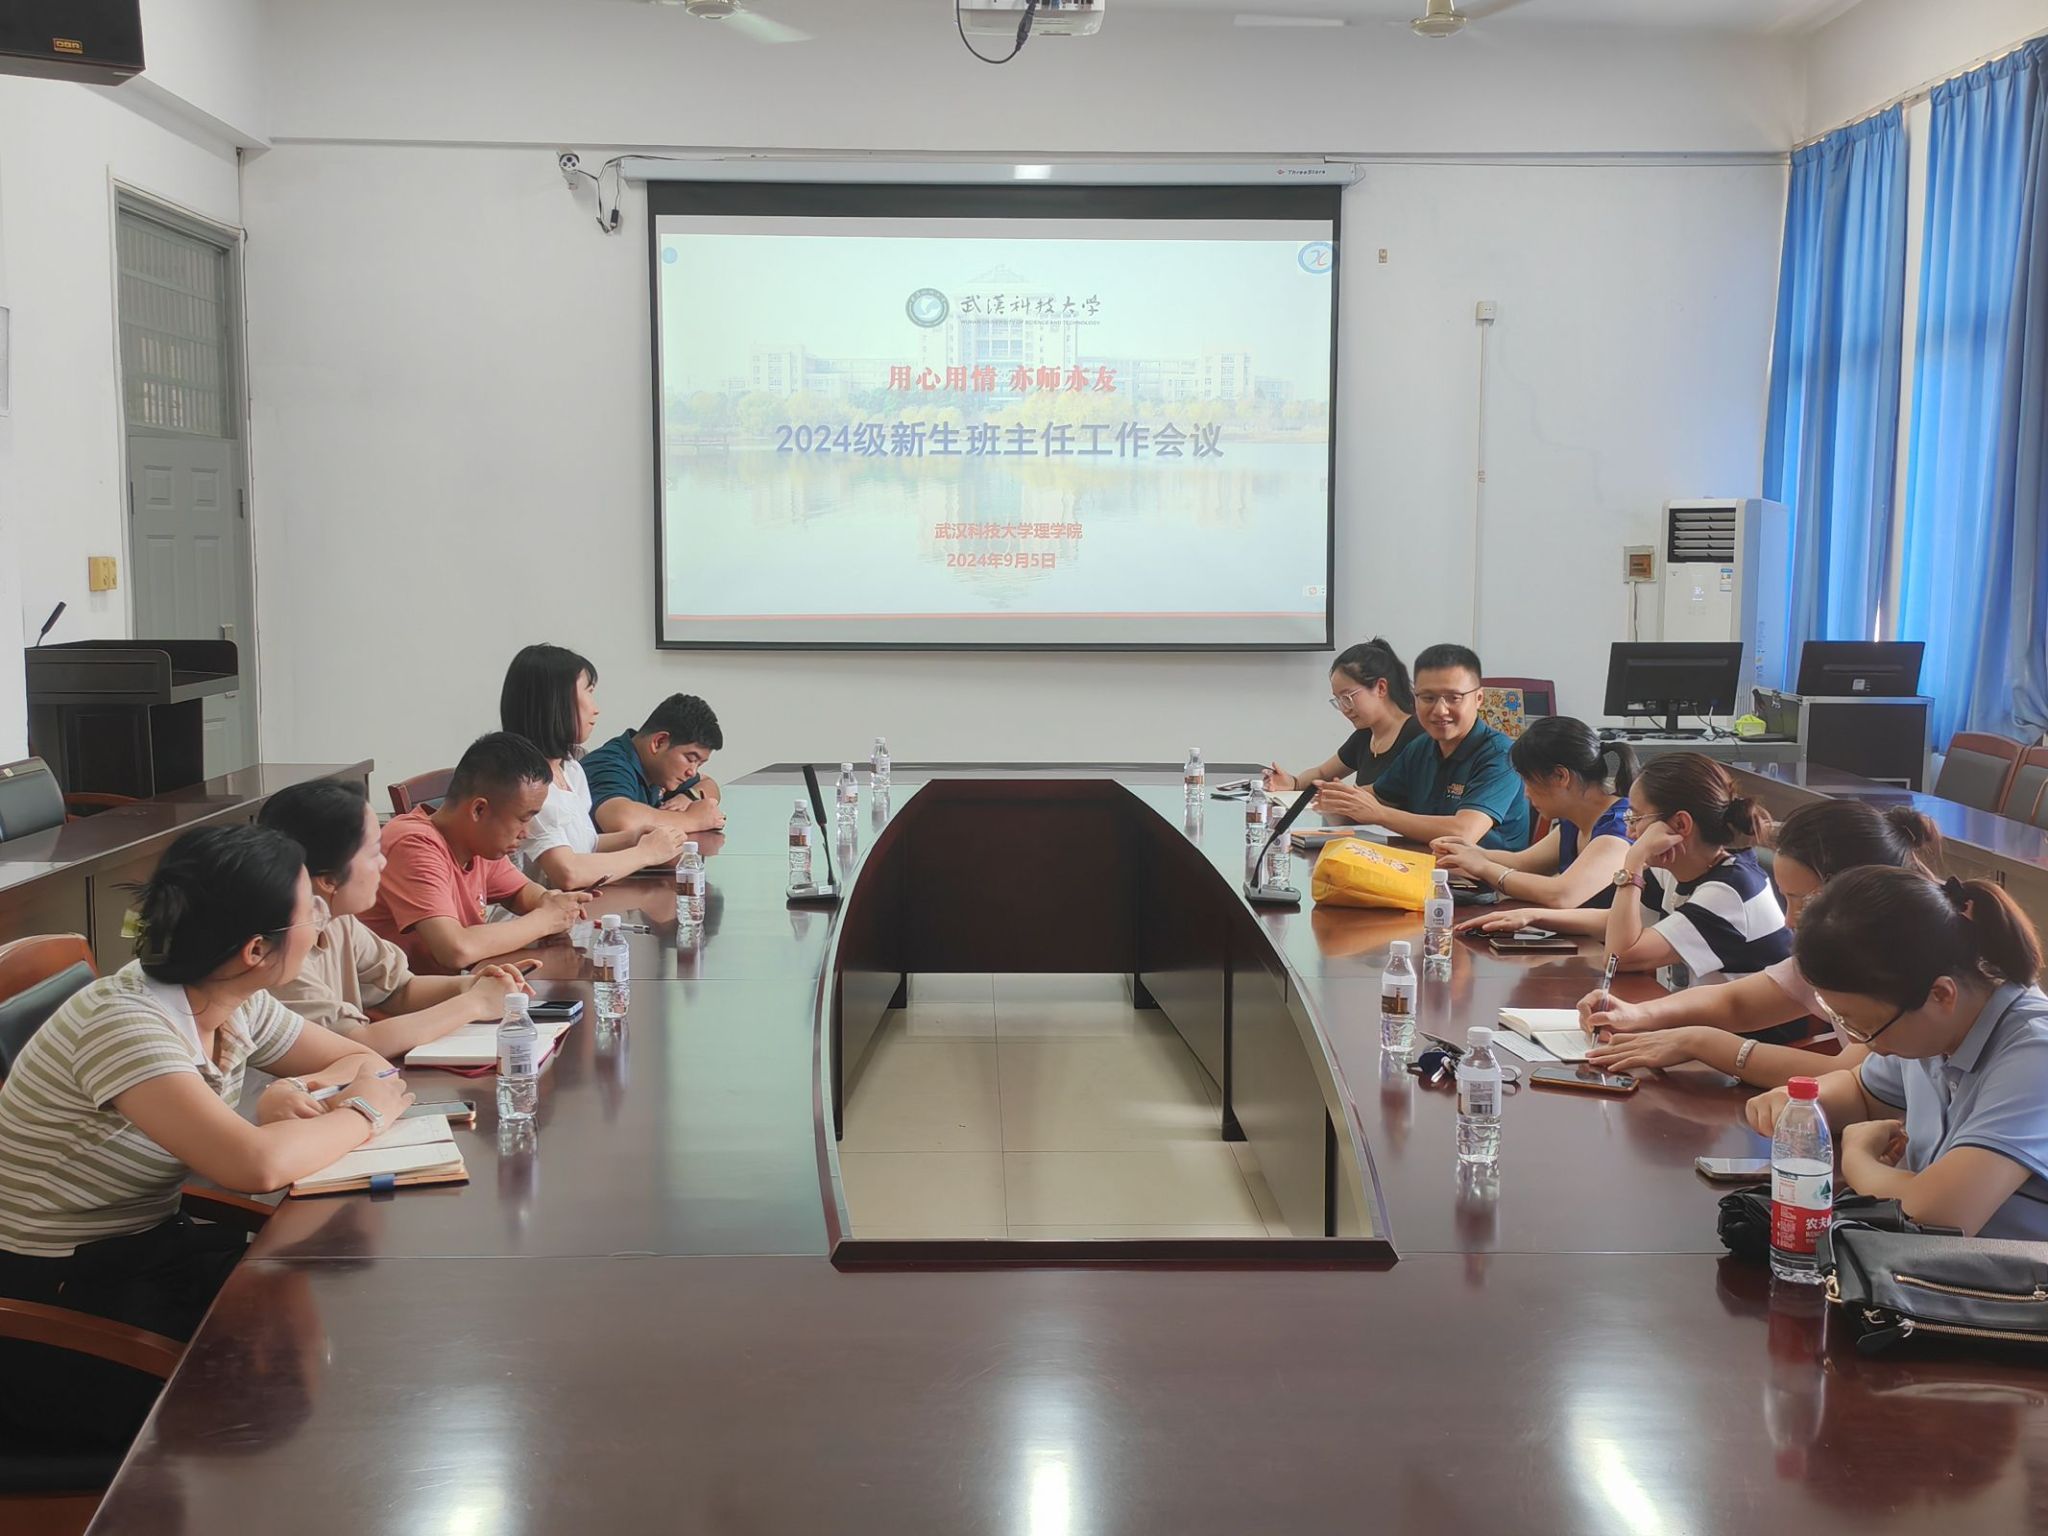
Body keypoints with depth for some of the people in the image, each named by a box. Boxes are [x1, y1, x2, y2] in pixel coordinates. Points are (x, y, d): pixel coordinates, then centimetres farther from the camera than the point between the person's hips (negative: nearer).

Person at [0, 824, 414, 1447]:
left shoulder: (237, 1006, -2)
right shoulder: (122, 1022, -27)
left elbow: (367, 1063, 8)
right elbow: (256, 1165, -39)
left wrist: (295, 1092, -14)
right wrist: (363, 1114, -20)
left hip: (149, 1249, 8)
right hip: (54, 1308, -7)